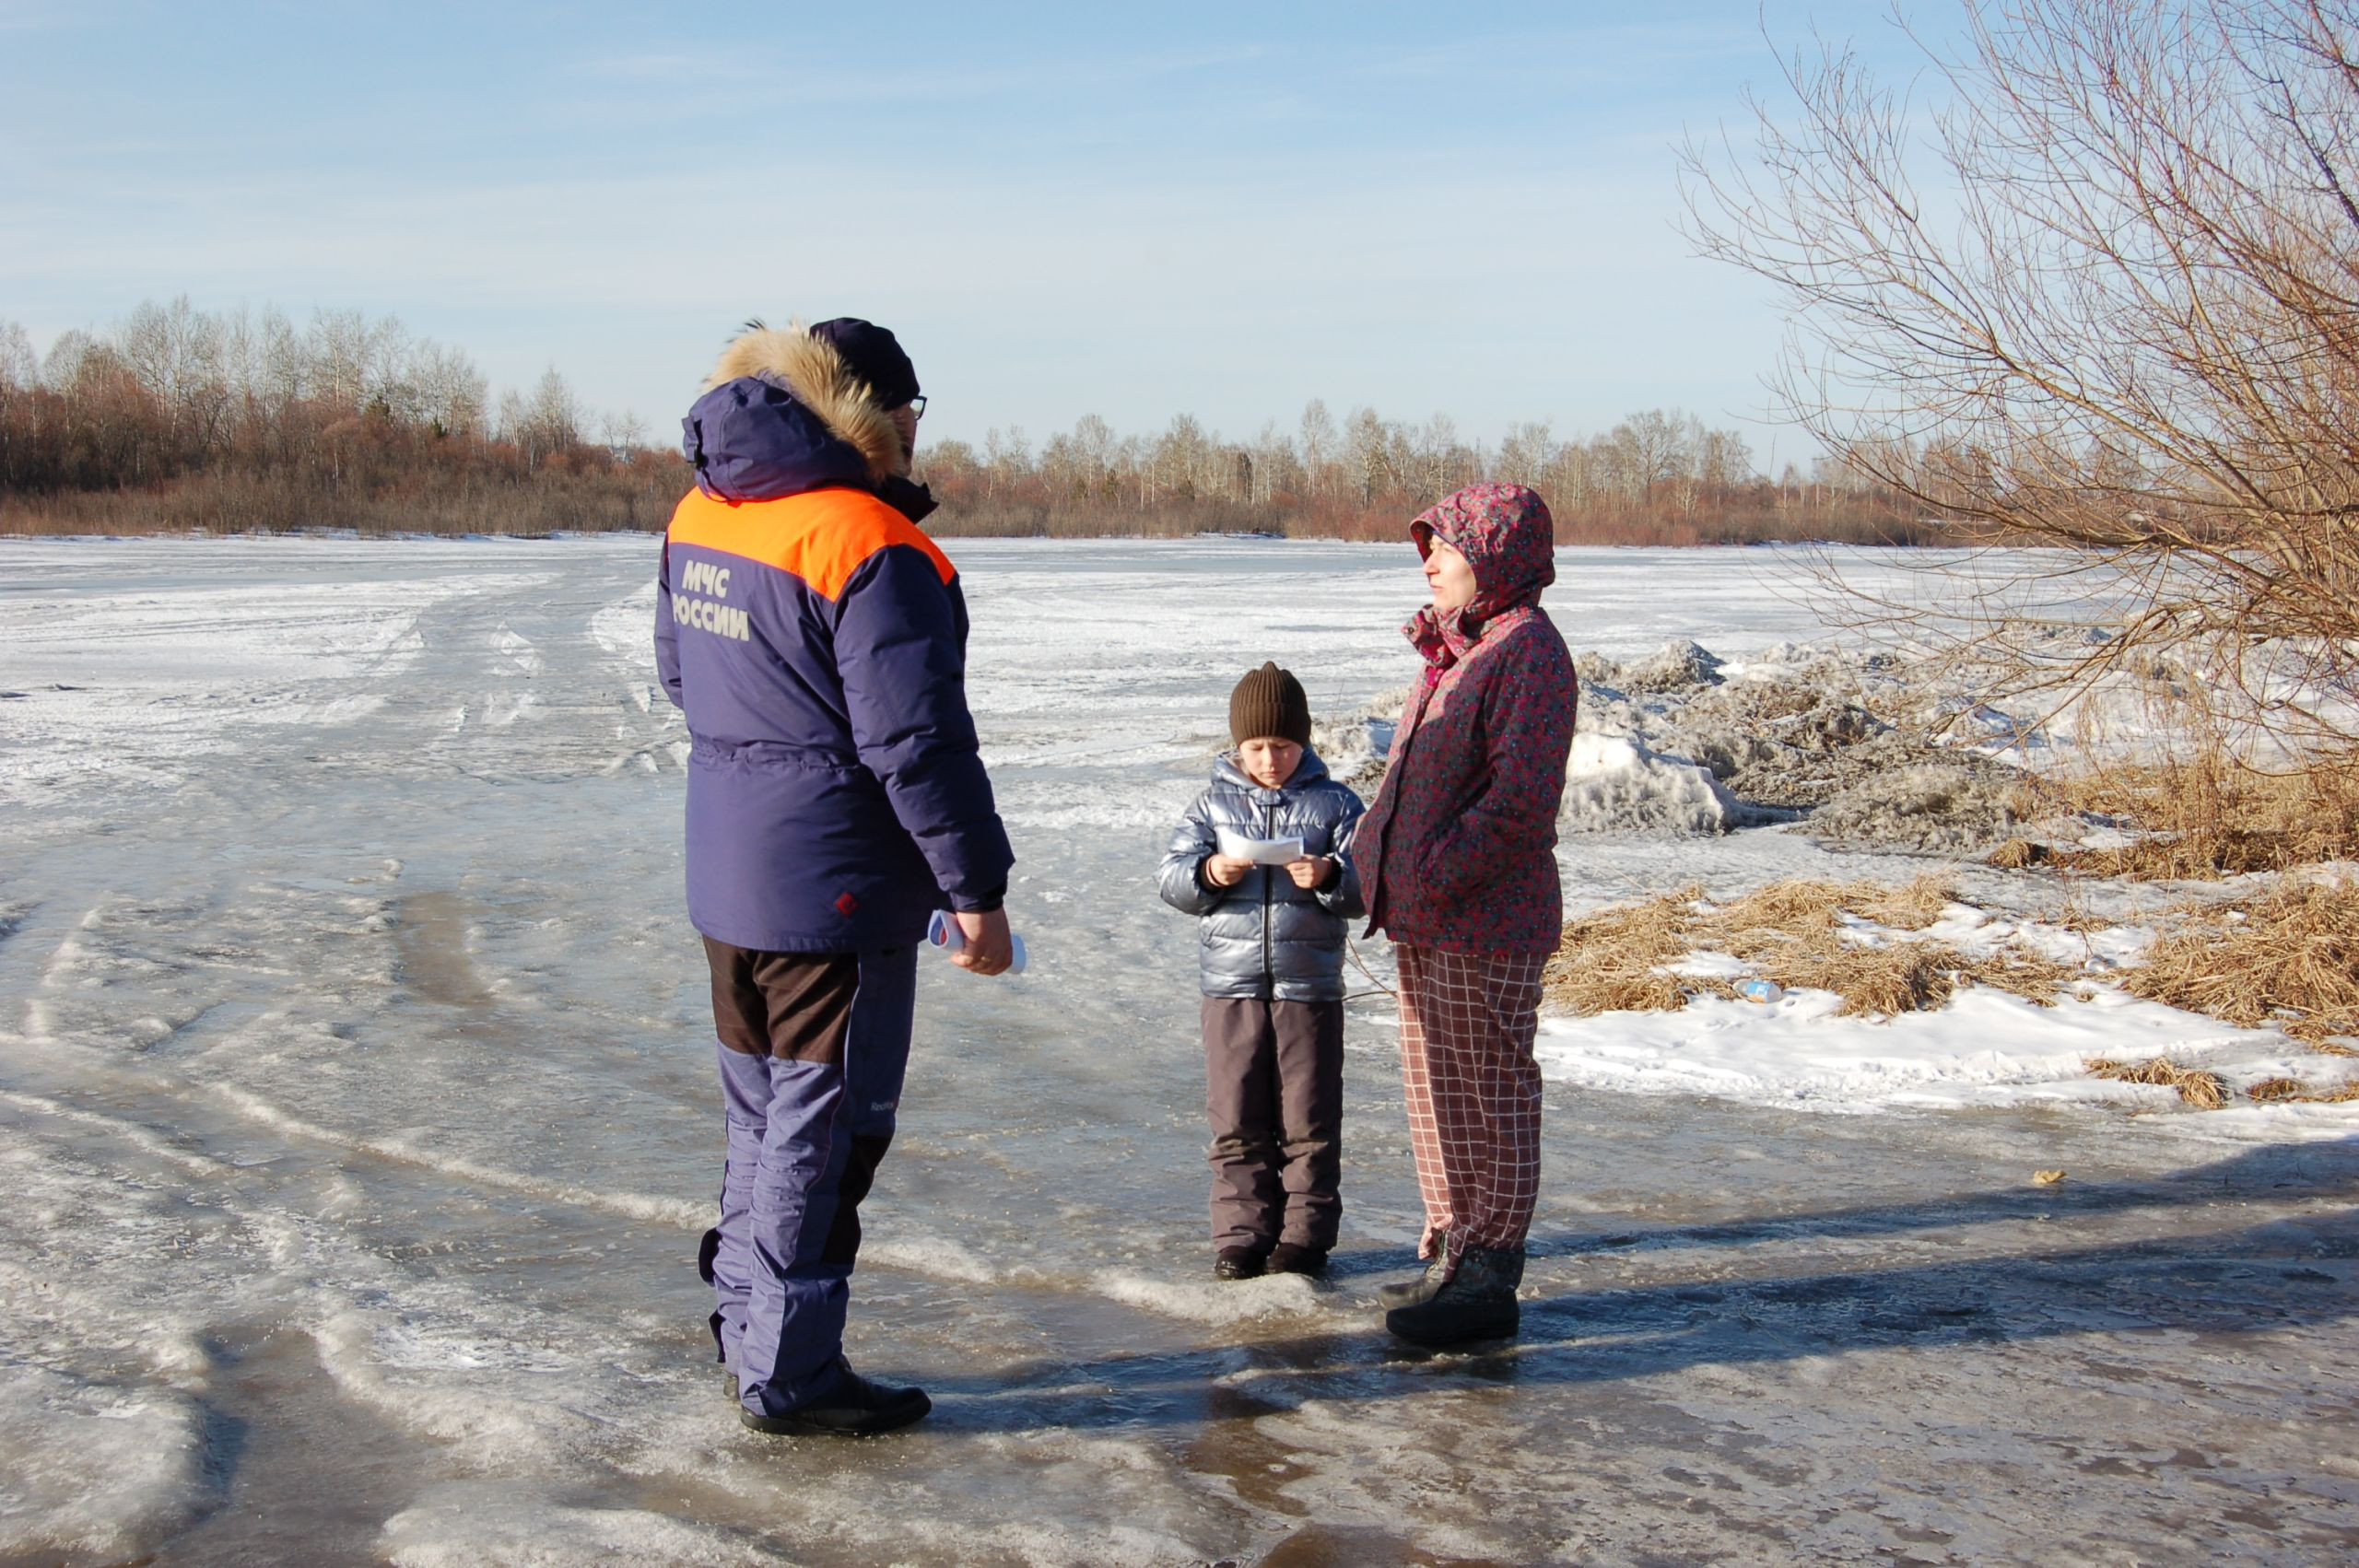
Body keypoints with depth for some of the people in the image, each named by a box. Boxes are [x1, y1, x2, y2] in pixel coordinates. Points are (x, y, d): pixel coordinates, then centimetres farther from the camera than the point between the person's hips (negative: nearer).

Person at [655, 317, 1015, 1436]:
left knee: (764, 1110, 21)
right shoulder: (868, 547, -21)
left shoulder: (699, 517, 5)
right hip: (834, 889, -8)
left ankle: (745, 1328, 33)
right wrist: (976, 890, -14)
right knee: (821, 1130, 3)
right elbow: (915, 741, -21)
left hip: (727, 876, 8)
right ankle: (787, 1374, 13)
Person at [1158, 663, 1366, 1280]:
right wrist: (1208, 874, -17)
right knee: (1237, 1123, 6)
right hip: (1231, 984, 2)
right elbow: (1172, 879, 3)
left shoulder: (1334, 803, 4)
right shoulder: (1213, 803, 8)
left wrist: (1328, 876, -23)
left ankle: (1306, 1234, 14)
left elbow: (1365, 887, -2)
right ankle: (1241, 1234, 15)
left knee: (1310, 1123, 3)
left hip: (1310, 986, -1)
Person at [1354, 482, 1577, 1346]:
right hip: (1428, 922, 10)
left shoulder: (1529, 652, -14)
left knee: (1492, 1095, -1)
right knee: (1436, 1089, 16)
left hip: (1488, 925, -10)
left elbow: (1520, 798, -22)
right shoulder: (1459, 651, 17)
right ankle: (1452, 1253, 28)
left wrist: (1437, 876, -23)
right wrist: (1379, 851, 10)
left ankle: (1488, 1281, 7)